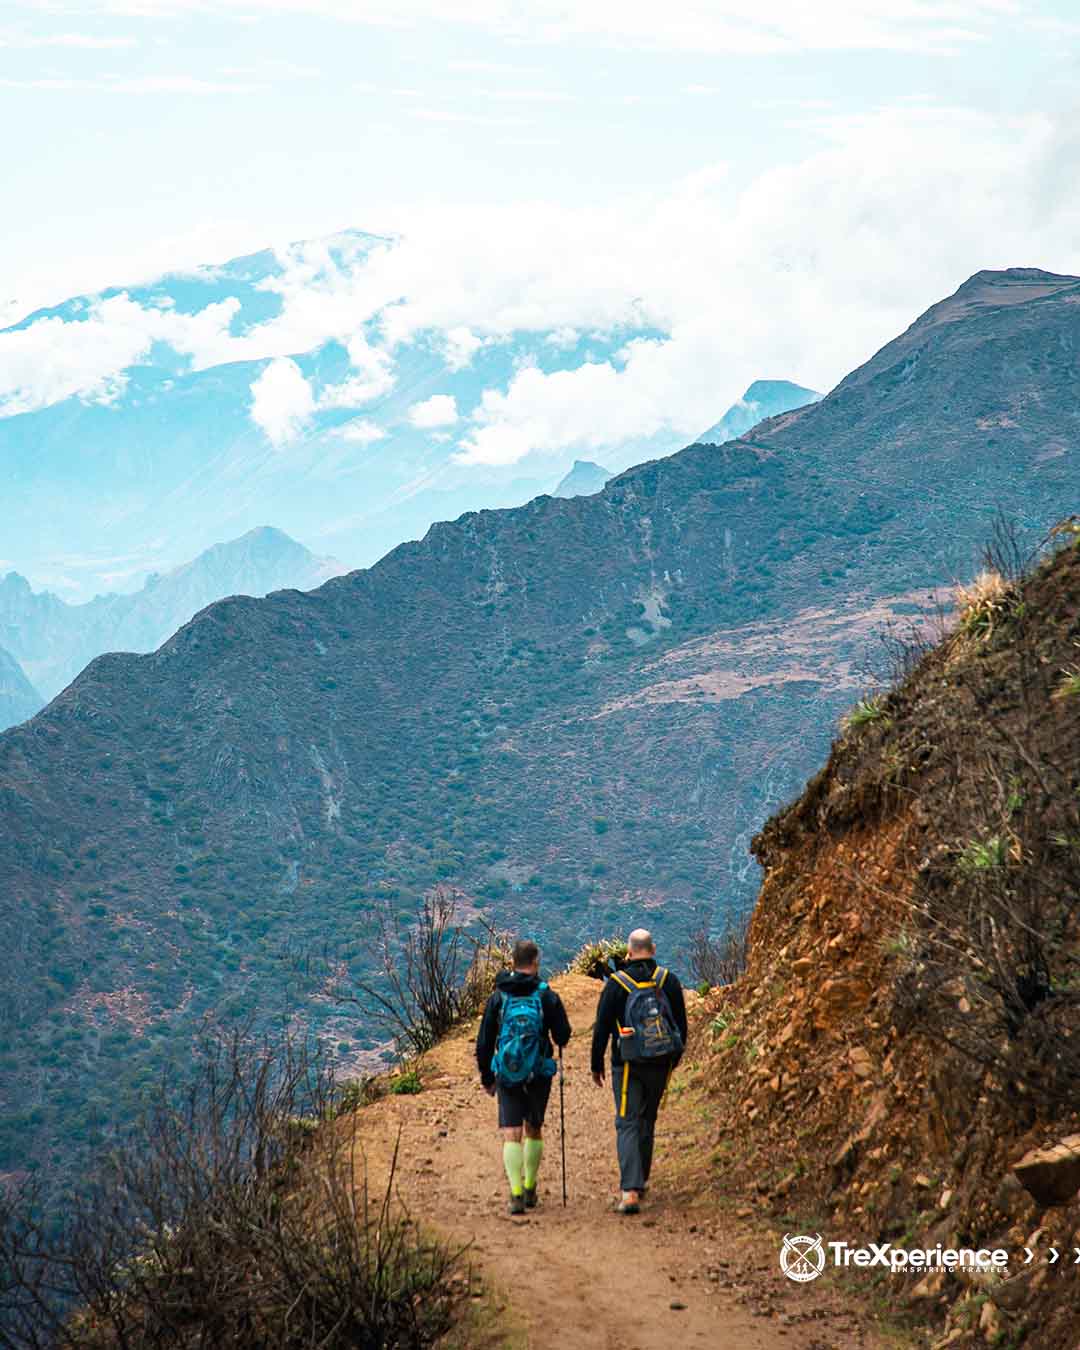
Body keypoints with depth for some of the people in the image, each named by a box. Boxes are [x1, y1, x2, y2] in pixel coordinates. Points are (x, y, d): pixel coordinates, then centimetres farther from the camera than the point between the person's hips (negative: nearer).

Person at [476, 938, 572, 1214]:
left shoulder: (498, 997, 0)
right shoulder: (548, 997, -6)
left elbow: (484, 1042, 3)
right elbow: (562, 1037, -2)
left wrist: (486, 1078, 13)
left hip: (507, 1076, 0)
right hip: (539, 1075, 0)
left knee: (511, 1134, -2)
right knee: (534, 1130, 18)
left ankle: (516, 1193, -16)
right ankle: (530, 1189, 25)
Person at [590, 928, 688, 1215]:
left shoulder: (616, 984, -7)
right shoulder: (669, 980, 0)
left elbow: (602, 1027, -4)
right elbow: (681, 1023, 7)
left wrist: (597, 1065, 6)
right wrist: (675, 1057, 22)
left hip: (627, 1065, -3)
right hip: (661, 1064, 3)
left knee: (627, 1123, -2)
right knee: (648, 1118, 19)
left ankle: (630, 1190, -16)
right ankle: (640, 1180, 30)